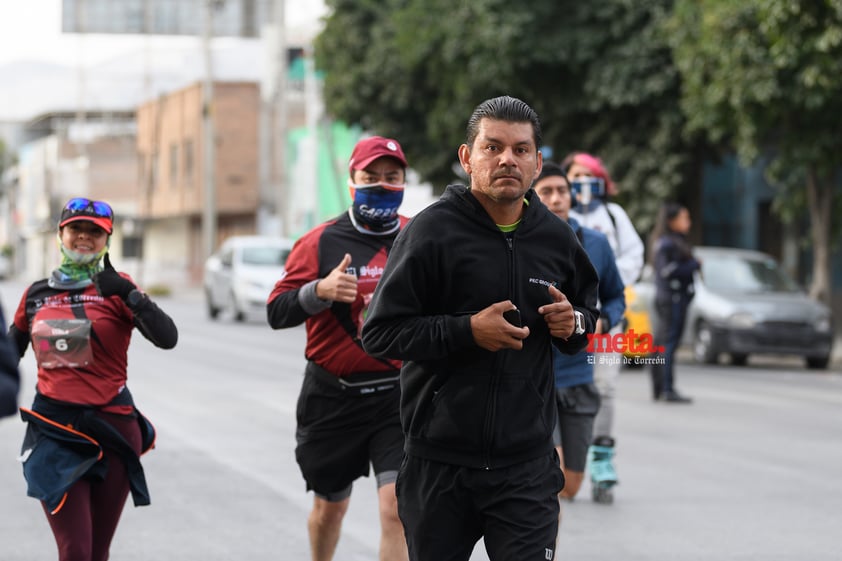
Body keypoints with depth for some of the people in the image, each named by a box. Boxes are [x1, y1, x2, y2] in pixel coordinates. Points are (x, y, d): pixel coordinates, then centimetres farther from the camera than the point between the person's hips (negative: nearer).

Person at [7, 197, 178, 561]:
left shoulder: (115, 288, 1)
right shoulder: (36, 295, 11)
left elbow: (167, 338, -15)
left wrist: (128, 295, -26)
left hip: (112, 431, -1)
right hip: (54, 432, 1)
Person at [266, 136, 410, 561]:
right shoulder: (322, 242, -4)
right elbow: (276, 312, -9)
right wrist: (319, 292, -26)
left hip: (399, 396, 0)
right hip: (333, 397, 0)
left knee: (397, 507, -14)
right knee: (330, 506, 17)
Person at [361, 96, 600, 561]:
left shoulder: (556, 238, 7)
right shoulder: (431, 230, -7)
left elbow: (588, 310, 25)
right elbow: (379, 333, -10)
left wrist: (574, 324, 1)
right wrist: (467, 330, -19)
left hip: (526, 466, 2)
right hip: (439, 465, -2)